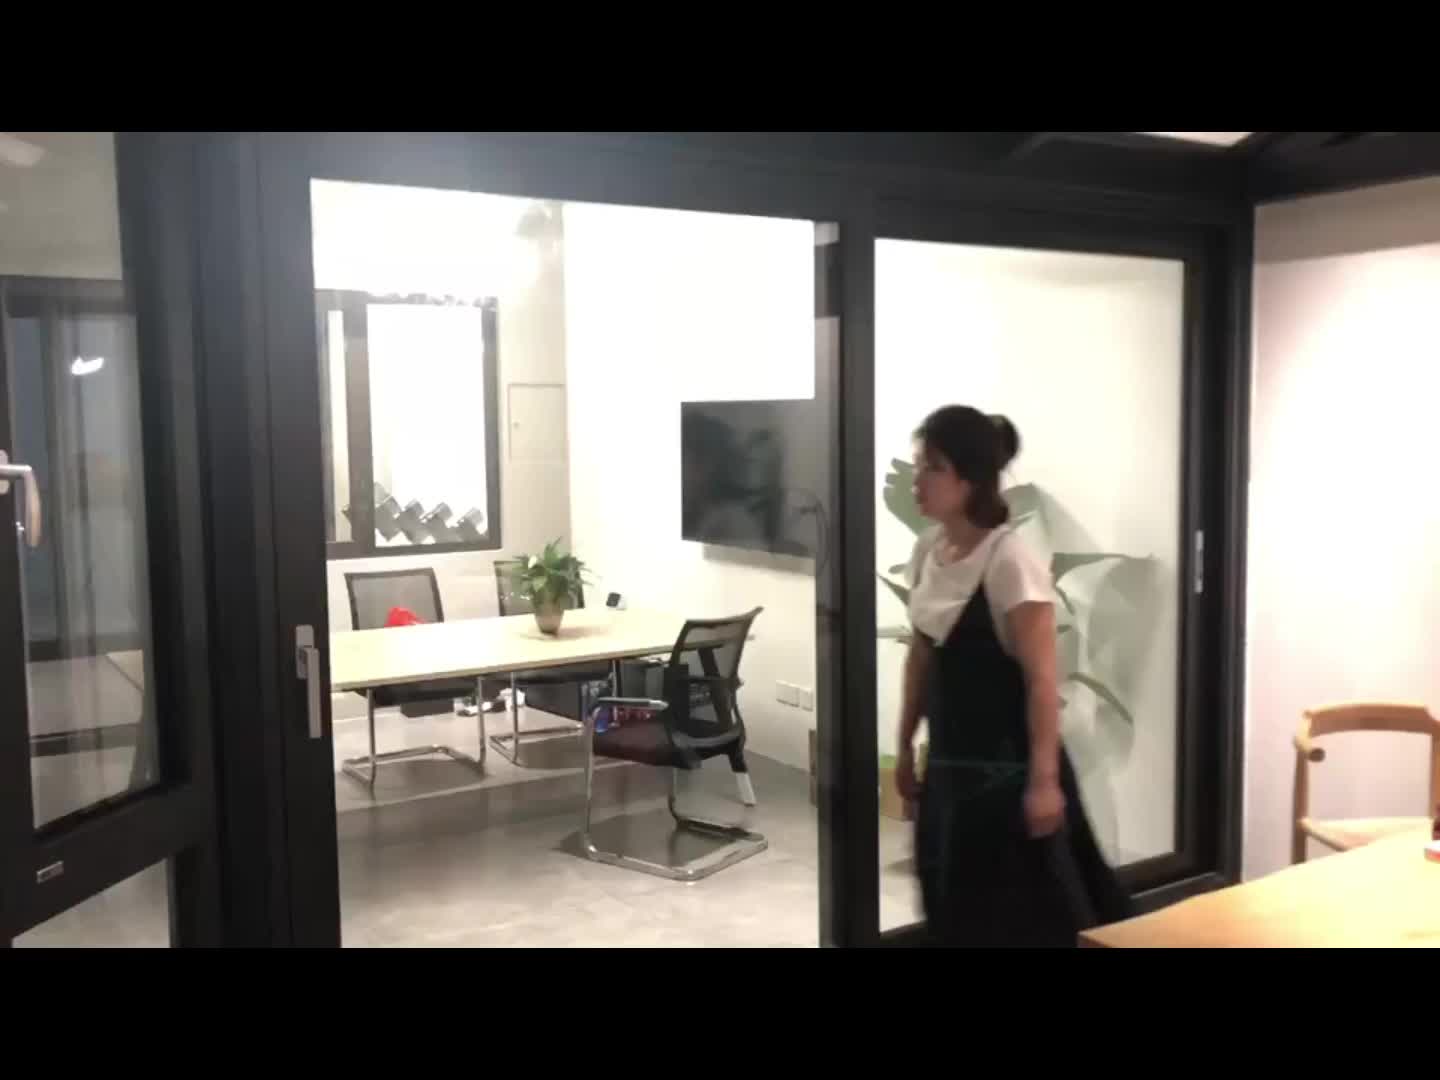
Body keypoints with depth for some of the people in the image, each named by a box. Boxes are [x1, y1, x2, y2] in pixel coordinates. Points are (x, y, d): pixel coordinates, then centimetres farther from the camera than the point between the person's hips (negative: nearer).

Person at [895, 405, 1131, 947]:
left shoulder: (1011, 561, -18)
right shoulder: (927, 550, 4)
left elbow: (1041, 680, -18)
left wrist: (1044, 779, -19)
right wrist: (906, 745, 16)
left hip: (1007, 767, -7)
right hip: (950, 765, 7)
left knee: (1028, 915, 4)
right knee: (958, 912, 15)